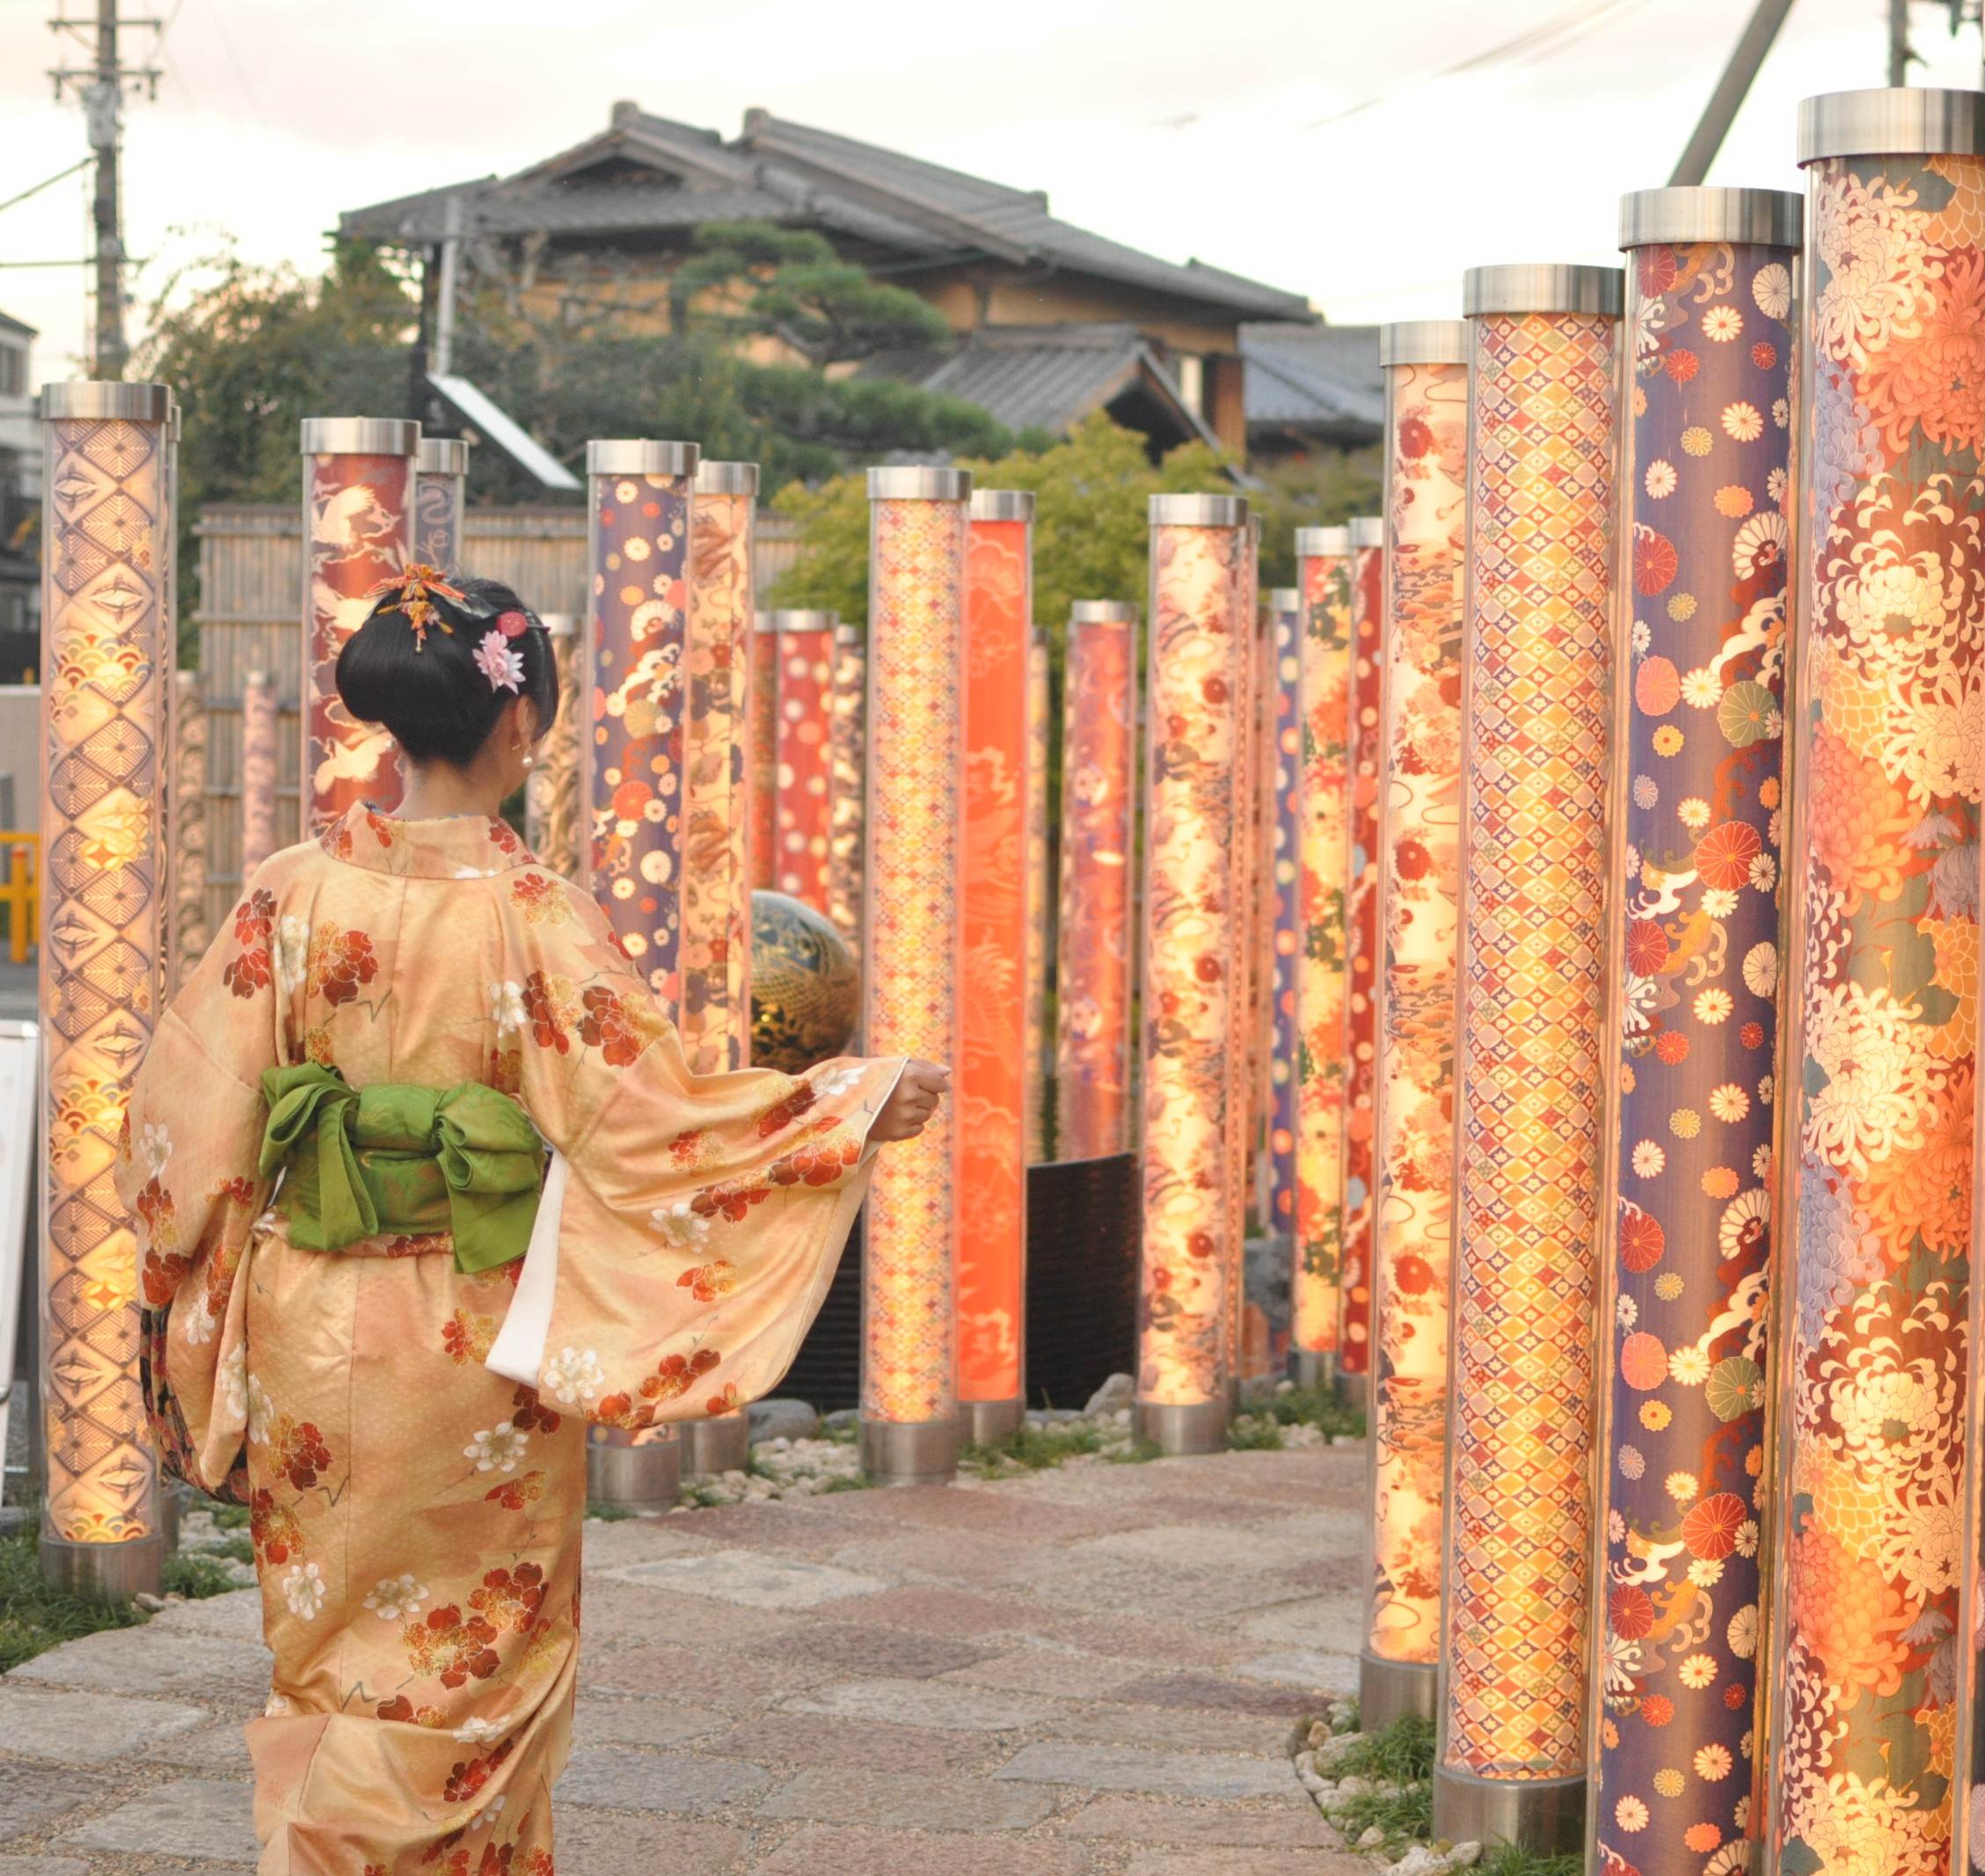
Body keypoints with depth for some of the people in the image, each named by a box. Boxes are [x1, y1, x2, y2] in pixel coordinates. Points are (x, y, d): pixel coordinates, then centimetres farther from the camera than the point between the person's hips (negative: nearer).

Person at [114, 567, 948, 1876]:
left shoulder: (294, 895, -4)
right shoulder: (534, 917, -15)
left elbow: (195, 1117, -3)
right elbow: (647, 1122, -15)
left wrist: (198, 1311, 10)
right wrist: (857, 1112, -7)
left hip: (311, 1327, 4)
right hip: (474, 1340, -3)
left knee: (330, 1650, 18)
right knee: (472, 1662, 11)